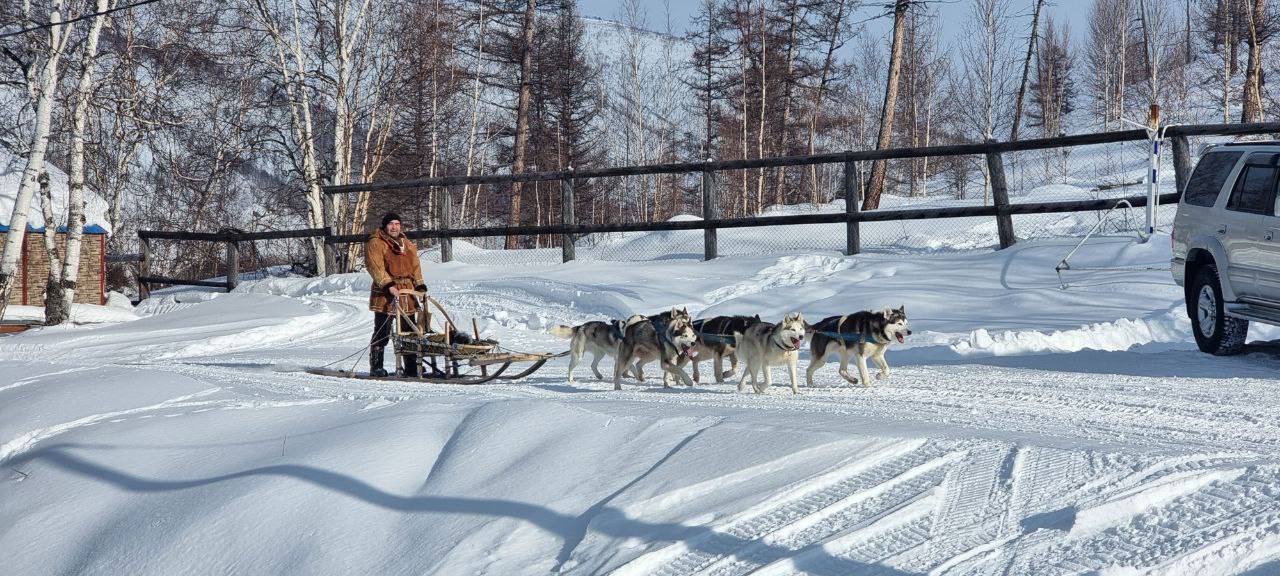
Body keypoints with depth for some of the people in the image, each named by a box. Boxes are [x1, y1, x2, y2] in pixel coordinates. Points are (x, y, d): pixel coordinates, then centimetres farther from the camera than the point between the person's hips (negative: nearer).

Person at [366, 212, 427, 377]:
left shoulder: (408, 245, 20)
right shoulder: (375, 244, -2)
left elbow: (415, 267, 21)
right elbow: (376, 267, -14)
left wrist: (420, 286, 7)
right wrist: (388, 285, -25)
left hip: (406, 295, 6)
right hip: (385, 296, -6)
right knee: (382, 333, -5)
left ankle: (411, 368, 13)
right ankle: (376, 368, 2)